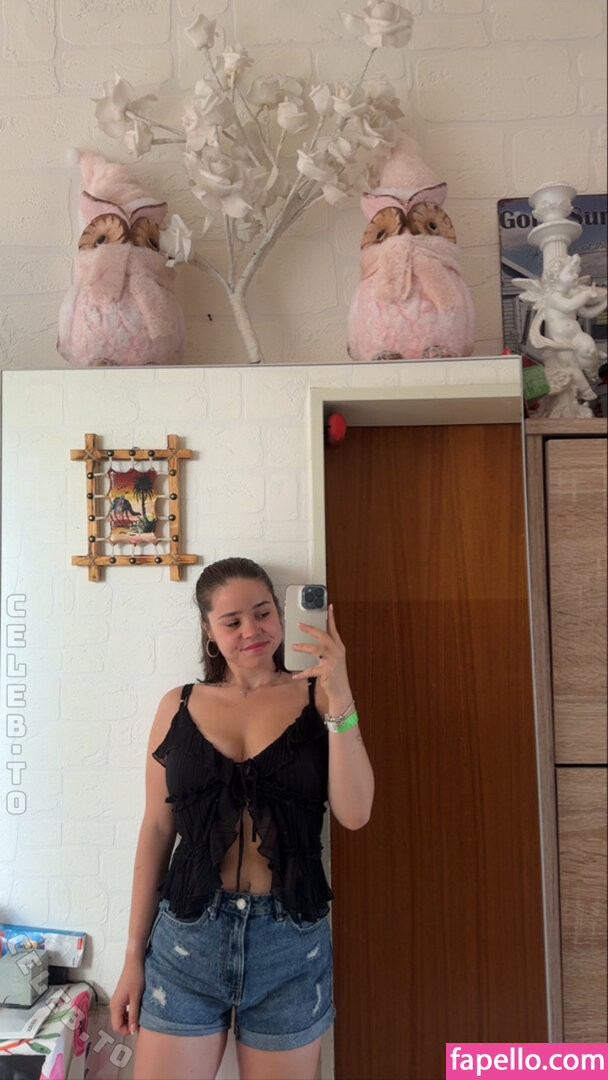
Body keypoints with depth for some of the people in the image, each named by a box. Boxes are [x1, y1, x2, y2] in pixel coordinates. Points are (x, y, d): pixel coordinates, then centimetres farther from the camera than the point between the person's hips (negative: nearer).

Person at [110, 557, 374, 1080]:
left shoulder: (316, 696, -1)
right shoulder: (179, 706, 3)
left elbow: (354, 813, -10)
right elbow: (156, 829, 5)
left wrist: (340, 697, -19)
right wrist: (134, 954, 6)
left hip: (292, 943, 0)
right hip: (187, 938, 1)